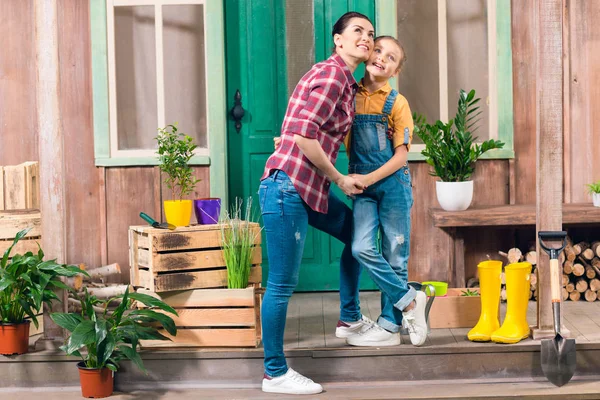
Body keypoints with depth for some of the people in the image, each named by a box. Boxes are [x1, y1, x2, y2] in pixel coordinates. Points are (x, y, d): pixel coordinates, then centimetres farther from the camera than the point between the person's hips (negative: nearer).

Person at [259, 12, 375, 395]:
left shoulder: (348, 83, 16)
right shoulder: (330, 76, -14)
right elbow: (303, 137, -20)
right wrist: (340, 179, -11)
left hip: (311, 187, 10)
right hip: (288, 187, -10)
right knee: (283, 283, -3)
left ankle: (349, 319, 38)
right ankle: (275, 373, 6)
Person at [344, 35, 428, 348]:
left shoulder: (396, 103, -5)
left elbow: (401, 156, -7)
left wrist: (367, 179, -17)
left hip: (392, 184, -3)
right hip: (363, 187, 3)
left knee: (394, 255, 3)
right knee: (362, 248, -13)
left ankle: (390, 325, 15)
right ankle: (409, 301, 4)